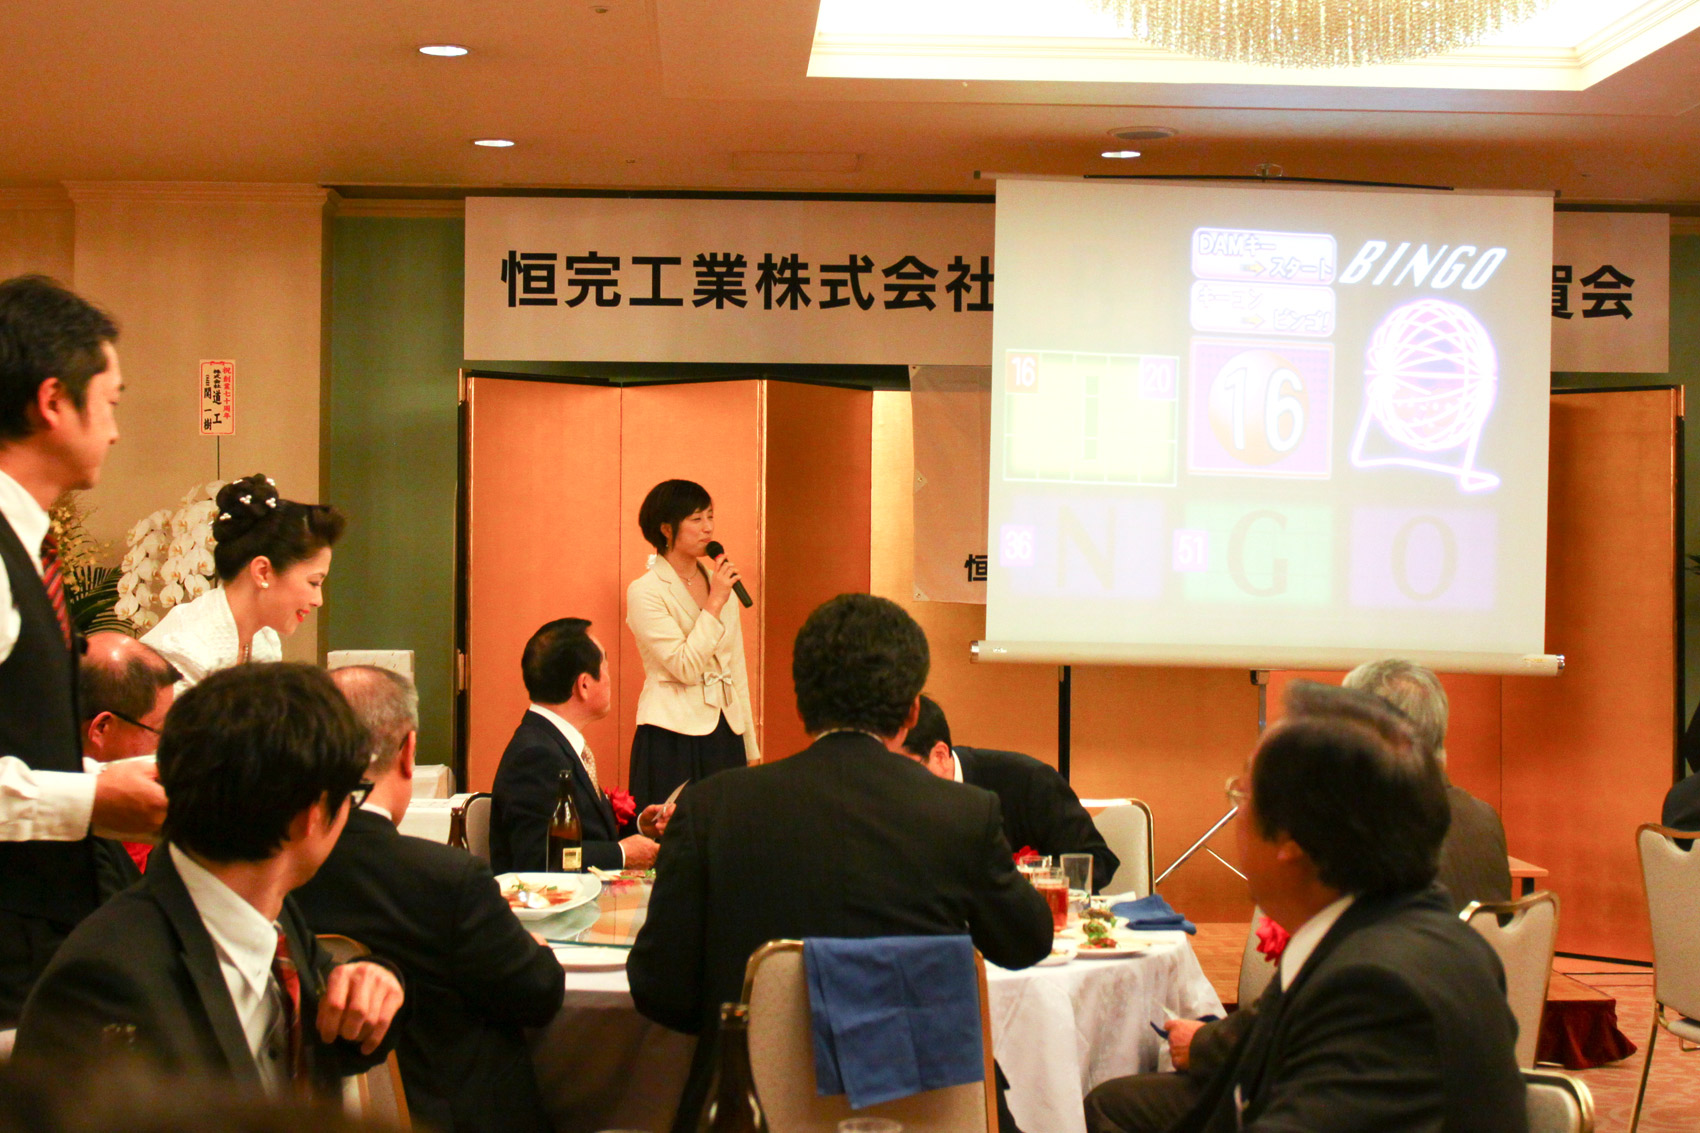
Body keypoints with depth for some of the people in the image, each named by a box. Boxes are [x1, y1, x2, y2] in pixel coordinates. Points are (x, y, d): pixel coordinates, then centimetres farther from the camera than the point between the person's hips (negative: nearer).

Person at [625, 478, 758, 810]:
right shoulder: (644, 592, -7)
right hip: (673, 742, -6)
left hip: (725, 737, 6)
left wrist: (750, 747, 15)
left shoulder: (720, 584, 12)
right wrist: (715, 602, -14)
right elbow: (685, 668, -16)